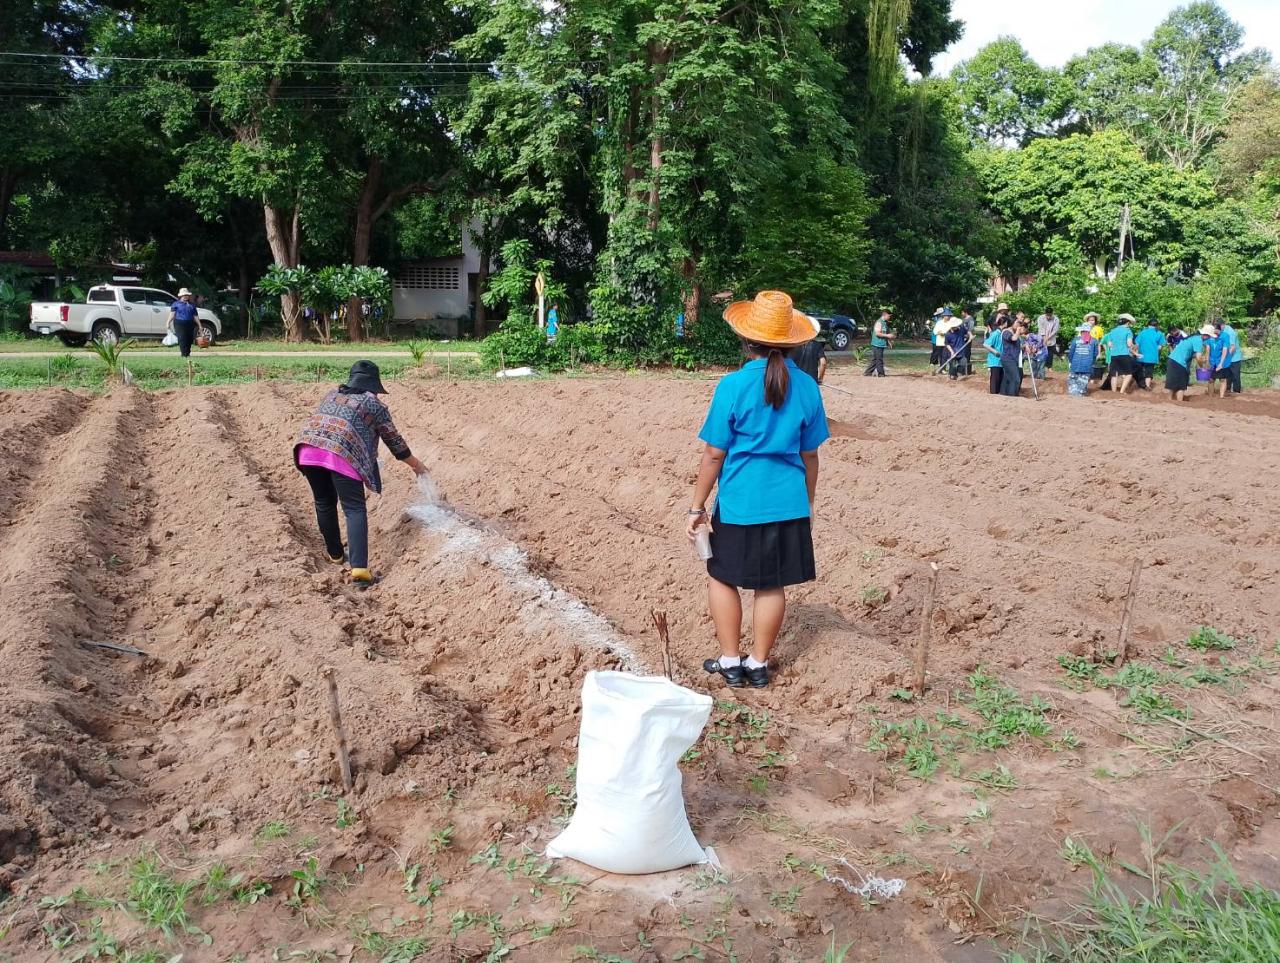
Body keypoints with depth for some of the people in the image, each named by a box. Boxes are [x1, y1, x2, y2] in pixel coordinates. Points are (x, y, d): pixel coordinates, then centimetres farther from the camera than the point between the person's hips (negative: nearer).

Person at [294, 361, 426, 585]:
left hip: (308, 450, 5)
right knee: (354, 509, -3)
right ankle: (359, 568, -16)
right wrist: (416, 465, 36)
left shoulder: (332, 394, 31)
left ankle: (335, 554, 36)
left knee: (324, 503, 22)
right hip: (342, 454, -5)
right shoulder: (374, 404, 17)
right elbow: (394, 441, 22)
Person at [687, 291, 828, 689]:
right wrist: (807, 501, 20)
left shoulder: (734, 385, -13)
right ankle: (759, 663, 23)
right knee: (772, 584, 12)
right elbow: (809, 455, 7)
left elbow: (714, 454, -10)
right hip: (789, 504, 4)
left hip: (740, 503, -3)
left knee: (722, 577, 14)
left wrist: (697, 507, -1)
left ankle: (730, 662, 19)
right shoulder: (806, 387, -1)